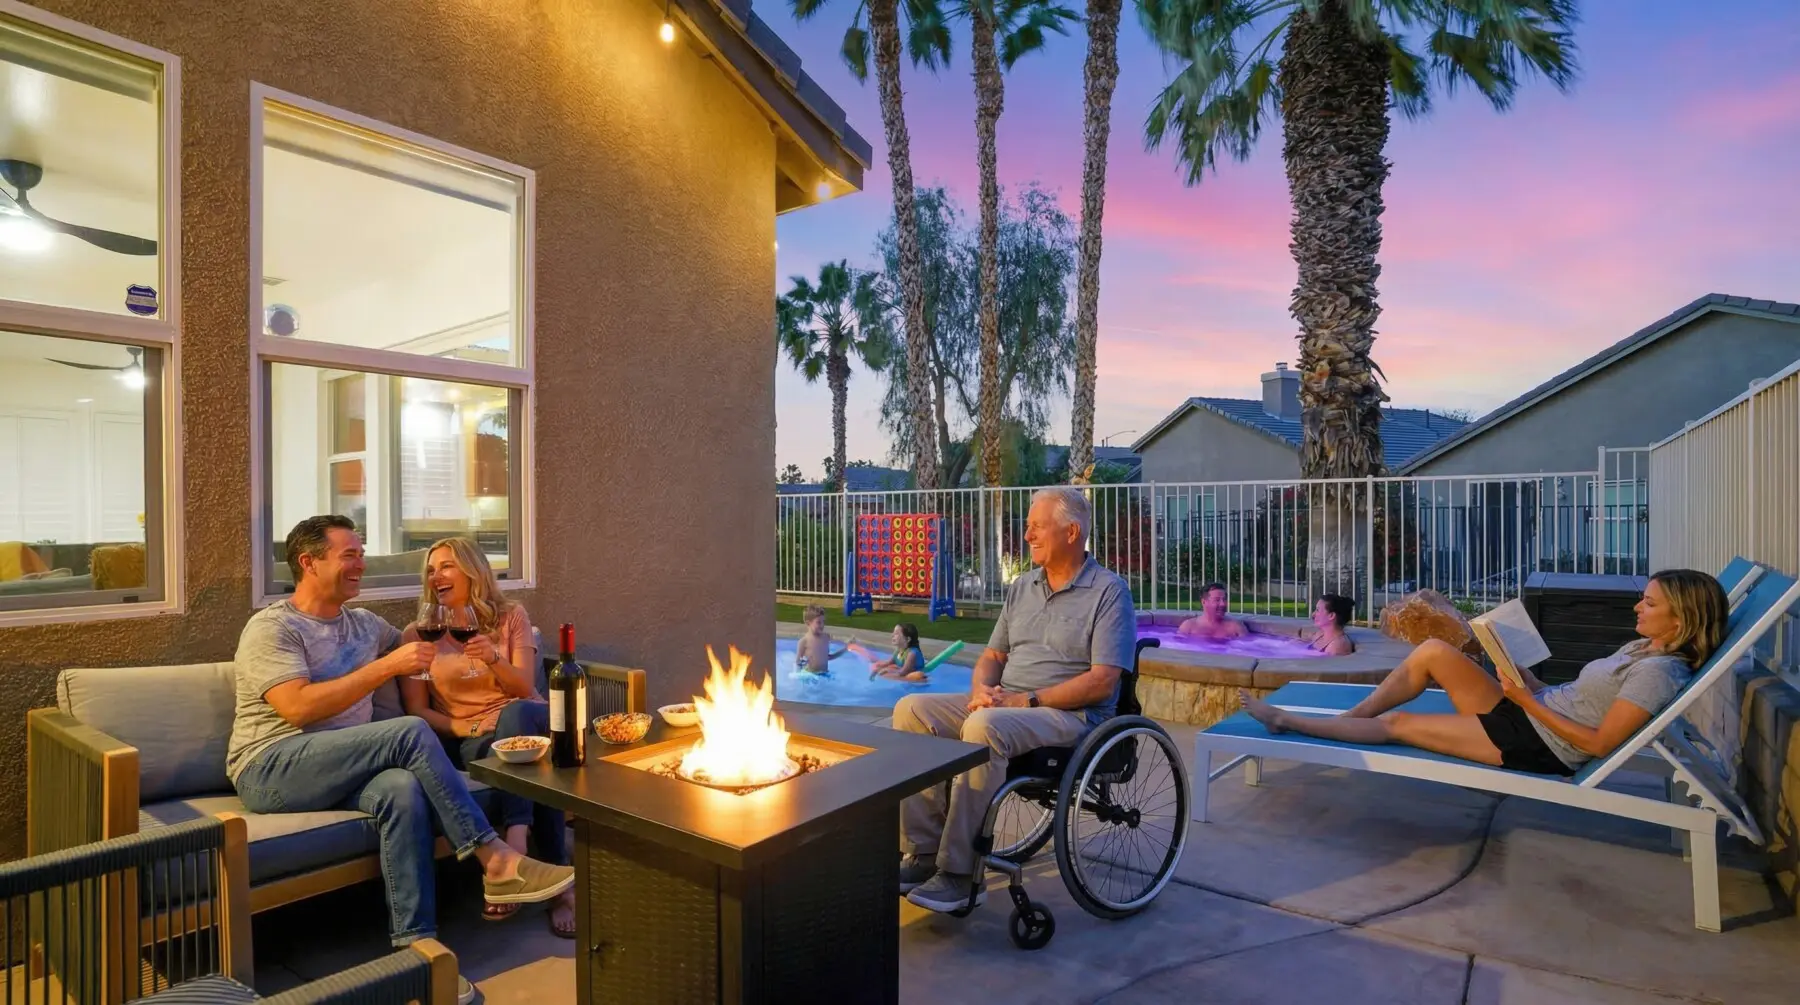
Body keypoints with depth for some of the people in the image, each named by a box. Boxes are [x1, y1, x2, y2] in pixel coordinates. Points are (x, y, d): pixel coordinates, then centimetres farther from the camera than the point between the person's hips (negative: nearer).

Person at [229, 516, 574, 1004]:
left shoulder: (364, 623, 17)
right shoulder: (271, 628, -4)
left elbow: (417, 650, 34)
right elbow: (298, 708, -20)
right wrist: (386, 666, -21)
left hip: (341, 769, 5)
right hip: (270, 771, -5)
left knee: (404, 790, -32)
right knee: (411, 732, -29)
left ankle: (414, 945, -30)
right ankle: (496, 862, -27)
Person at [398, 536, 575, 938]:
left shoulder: (511, 616, 10)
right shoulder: (417, 634, 11)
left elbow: (524, 689, 1)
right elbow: (417, 710, 5)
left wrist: (493, 659, -19)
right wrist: (465, 729, -14)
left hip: (525, 722, 0)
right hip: (467, 740, 0)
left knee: (515, 713, -38)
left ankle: (514, 848, -45)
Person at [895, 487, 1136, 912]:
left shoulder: (1109, 591, -4)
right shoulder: (1021, 588, 17)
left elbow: (1102, 682, -13)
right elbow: (992, 657, 17)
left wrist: (1025, 700, -18)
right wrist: (982, 690, -6)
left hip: (1070, 715, -7)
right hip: (1003, 704, 7)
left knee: (984, 727, -36)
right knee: (912, 709, -14)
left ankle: (959, 872, -24)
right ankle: (924, 851, -14)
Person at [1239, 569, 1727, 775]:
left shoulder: (1658, 671, -16)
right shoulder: (1641, 649, 12)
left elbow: (1599, 743, -21)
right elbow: (1576, 698, 15)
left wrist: (1529, 702, -20)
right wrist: (1522, 676, 3)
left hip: (1537, 746, -9)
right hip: (1528, 710, 9)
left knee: (1398, 723, -10)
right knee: (1434, 650, -7)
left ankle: (1286, 721, 2)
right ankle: (1349, 715, 1)